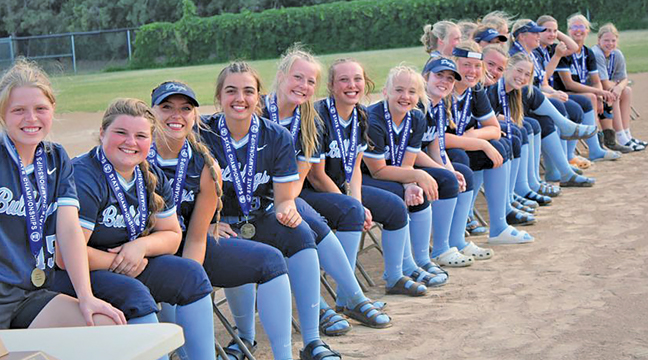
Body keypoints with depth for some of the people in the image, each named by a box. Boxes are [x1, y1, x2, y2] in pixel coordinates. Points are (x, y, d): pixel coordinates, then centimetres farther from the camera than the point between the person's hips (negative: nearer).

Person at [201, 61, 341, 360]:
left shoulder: (277, 137, -1)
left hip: (260, 220, 2)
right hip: (219, 225, -2)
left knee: (300, 233, -27)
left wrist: (286, 210, -24)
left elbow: (284, 198, 0)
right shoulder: (202, 135, -8)